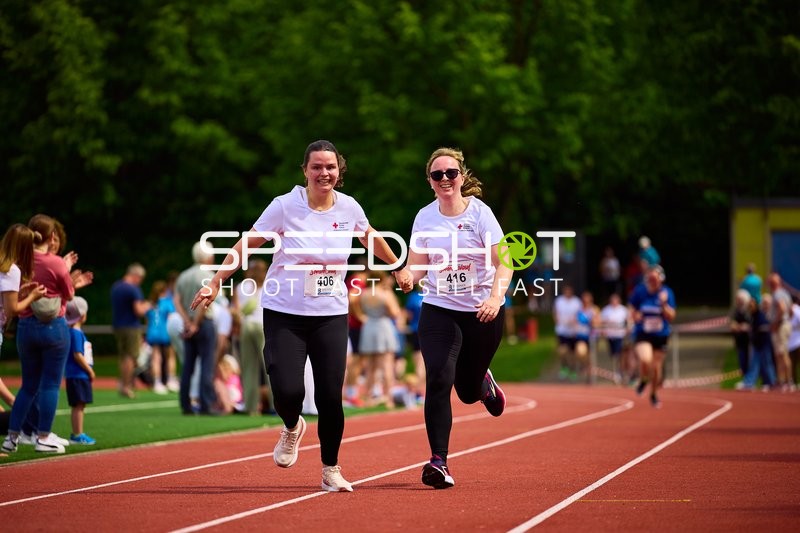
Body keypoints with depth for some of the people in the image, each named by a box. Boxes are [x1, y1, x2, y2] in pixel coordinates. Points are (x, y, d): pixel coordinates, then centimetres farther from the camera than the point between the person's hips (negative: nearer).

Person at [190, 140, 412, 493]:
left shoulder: (349, 208, 0)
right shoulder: (285, 206, -10)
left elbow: (371, 238, 21)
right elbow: (246, 244, -5)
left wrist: (399, 268, 33)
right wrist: (215, 284, -10)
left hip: (331, 315, 2)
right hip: (284, 314, -2)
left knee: (330, 396, -4)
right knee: (287, 390, -17)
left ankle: (331, 471, 16)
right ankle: (292, 428, 21)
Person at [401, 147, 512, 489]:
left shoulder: (479, 212, -8)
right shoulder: (425, 217, 1)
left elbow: (503, 262, -11)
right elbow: (417, 265, 10)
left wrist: (496, 297, -28)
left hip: (483, 313, -1)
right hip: (438, 310, 1)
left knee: (468, 392, 9)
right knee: (438, 381, -18)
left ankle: (484, 382, 48)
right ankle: (439, 462, -17)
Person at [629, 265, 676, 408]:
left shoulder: (667, 293, -6)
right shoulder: (639, 291, -6)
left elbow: (671, 317, -6)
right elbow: (633, 311, 7)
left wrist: (664, 304, -23)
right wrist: (635, 316, -16)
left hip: (660, 335, 1)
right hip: (642, 334, -1)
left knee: (656, 366, 8)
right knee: (645, 360, -27)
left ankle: (654, 394, 35)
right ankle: (643, 380, 8)